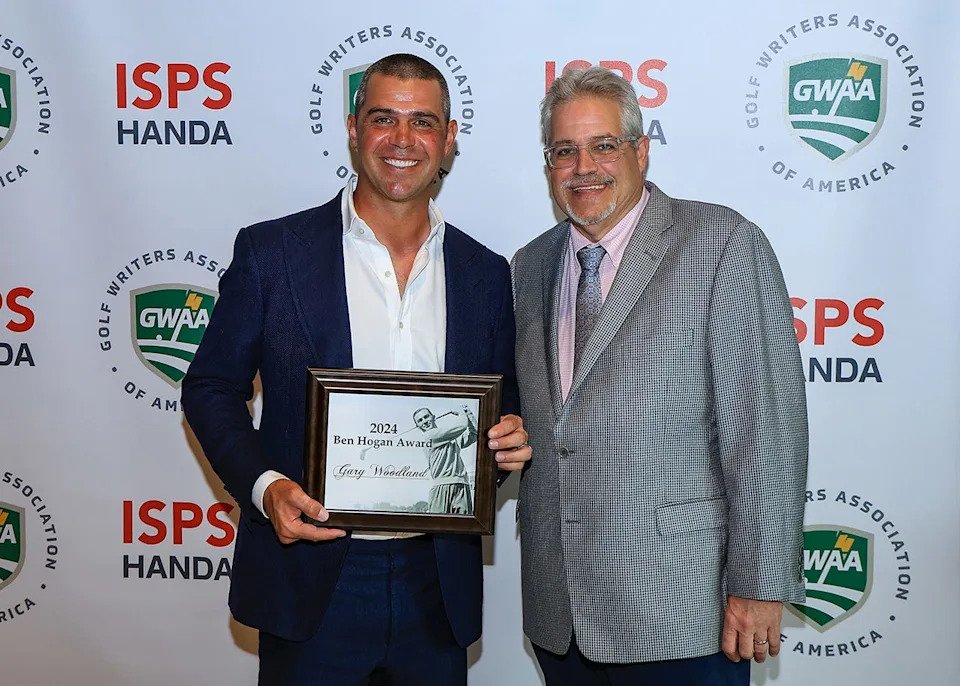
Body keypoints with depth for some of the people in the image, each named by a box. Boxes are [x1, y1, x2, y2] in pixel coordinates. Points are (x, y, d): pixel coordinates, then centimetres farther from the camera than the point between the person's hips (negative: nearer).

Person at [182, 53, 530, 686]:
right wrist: (264, 485, -15)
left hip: (437, 586, 3)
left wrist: (513, 439, -9)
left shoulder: (485, 274, 4)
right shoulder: (272, 252, -4)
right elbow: (211, 387, 0)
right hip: (311, 578, -2)